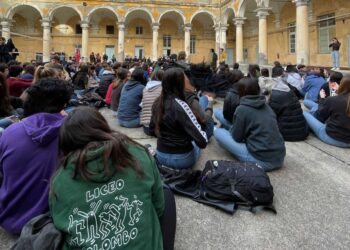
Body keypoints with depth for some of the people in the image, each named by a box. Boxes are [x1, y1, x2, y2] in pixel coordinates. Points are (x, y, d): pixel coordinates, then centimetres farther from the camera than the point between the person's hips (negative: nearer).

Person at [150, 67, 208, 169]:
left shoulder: (157, 103, -4)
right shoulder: (180, 105, -25)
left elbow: (152, 130, 12)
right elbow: (202, 141, -27)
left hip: (160, 155, 6)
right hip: (181, 159, -5)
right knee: (196, 145, 28)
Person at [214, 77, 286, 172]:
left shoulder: (242, 109, -9)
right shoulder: (266, 106, 10)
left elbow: (237, 137, -2)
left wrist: (232, 128, 19)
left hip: (262, 161, -8)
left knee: (218, 132, -1)